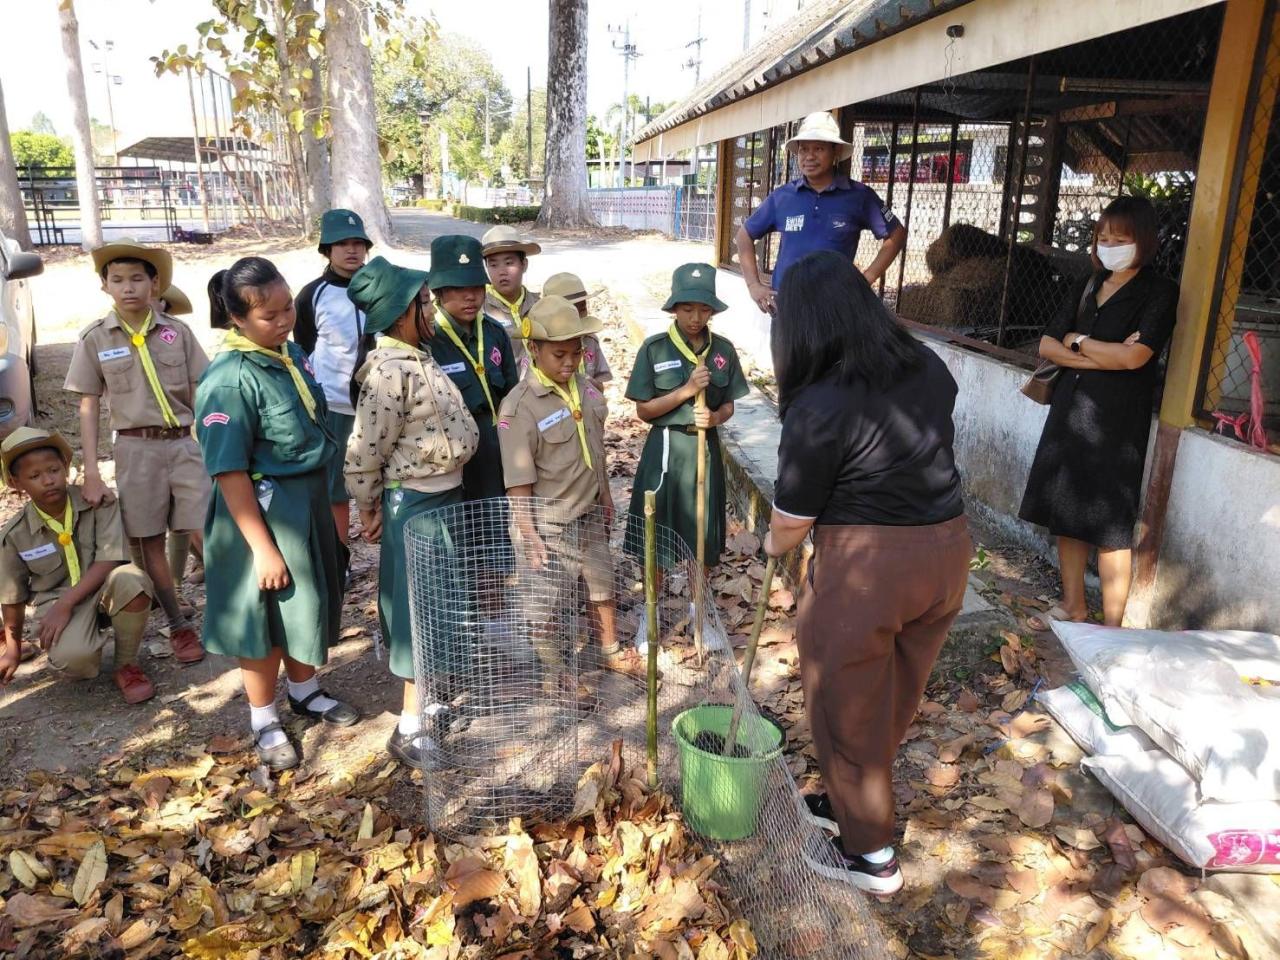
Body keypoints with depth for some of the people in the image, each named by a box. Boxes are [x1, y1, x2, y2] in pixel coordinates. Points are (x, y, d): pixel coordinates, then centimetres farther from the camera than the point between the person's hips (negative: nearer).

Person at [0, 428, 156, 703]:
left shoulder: (100, 502, -12)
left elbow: (109, 561, -19)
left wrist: (65, 604, -25)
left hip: (103, 587, 0)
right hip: (58, 600, 0)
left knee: (130, 580, -38)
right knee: (72, 658, -33)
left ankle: (125, 665, -13)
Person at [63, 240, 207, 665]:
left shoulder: (177, 331, 1)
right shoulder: (95, 338, 1)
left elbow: (200, 395, 4)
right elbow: (89, 407, 2)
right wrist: (91, 472, -2)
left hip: (184, 444, 0)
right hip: (137, 449, 1)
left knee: (206, 535, -4)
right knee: (151, 543, 6)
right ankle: (178, 626, 20)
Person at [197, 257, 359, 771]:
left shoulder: (290, 352, 0)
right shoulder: (230, 380, -23)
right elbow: (230, 473, -22)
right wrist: (263, 548, -21)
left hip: (310, 501, 8)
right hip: (265, 511, -7)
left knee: (307, 604, 22)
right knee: (266, 619, 10)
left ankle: (305, 692, 45)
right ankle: (264, 721, 32)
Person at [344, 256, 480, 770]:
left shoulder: (418, 358, 7)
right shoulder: (390, 372, -23)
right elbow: (363, 453, -20)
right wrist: (369, 510, -8)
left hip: (445, 495, 9)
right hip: (413, 502, -9)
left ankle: (430, 692, 41)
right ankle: (410, 730, 13)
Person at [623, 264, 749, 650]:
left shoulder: (723, 350, -1)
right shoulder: (654, 349, -10)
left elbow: (728, 405, 6)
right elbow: (643, 411, -10)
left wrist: (715, 417, -16)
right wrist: (686, 389, -21)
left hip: (705, 449, 3)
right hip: (665, 449, -2)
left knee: (701, 535, 13)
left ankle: (698, 608, 34)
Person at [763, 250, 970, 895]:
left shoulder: (820, 406, -21)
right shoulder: (927, 367, 0)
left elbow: (791, 518, -12)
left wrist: (775, 546, 9)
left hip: (864, 567, -7)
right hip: (947, 551, 8)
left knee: (849, 711, 13)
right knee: (894, 698, 24)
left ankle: (870, 856, 29)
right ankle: (853, 798, 47)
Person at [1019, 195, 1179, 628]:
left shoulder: (1159, 292, -5)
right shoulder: (1089, 287, 14)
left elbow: (1133, 356, -18)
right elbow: (1047, 344, 5)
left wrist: (1078, 342, -4)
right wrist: (1101, 357, -9)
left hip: (1117, 419, -6)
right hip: (1069, 411, 6)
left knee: (1110, 527, -3)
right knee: (1065, 514, 11)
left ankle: (1111, 628, 5)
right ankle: (1073, 606, 25)